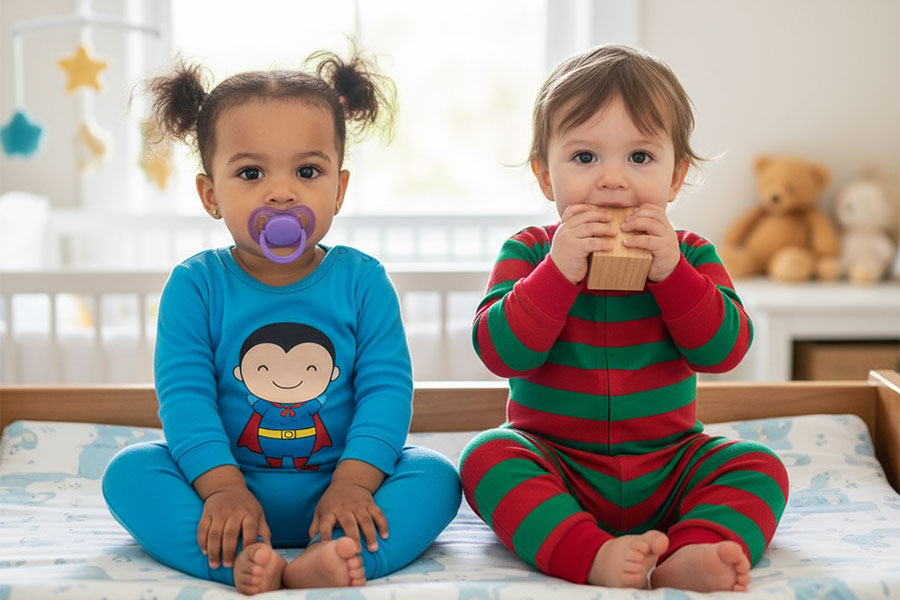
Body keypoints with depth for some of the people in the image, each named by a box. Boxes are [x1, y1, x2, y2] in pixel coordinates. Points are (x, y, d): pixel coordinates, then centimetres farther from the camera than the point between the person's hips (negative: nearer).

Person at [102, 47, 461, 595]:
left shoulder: (363, 280, -1)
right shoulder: (195, 285, -2)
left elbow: (387, 387, -8)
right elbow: (183, 395, -9)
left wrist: (352, 483, -22)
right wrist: (222, 487, -24)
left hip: (336, 489, 0)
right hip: (232, 483, 0)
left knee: (436, 476, -22)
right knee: (129, 472, -21)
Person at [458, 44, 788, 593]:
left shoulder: (691, 255, 1)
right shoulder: (529, 253, -3)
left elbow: (724, 350, -12)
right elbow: (498, 352, -17)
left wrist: (670, 270, -24)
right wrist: (559, 272, -28)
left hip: (667, 470, 2)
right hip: (555, 471, -1)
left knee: (759, 467, -20)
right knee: (487, 458, -28)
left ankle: (689, 558, -42)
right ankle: (592, 556, -43)